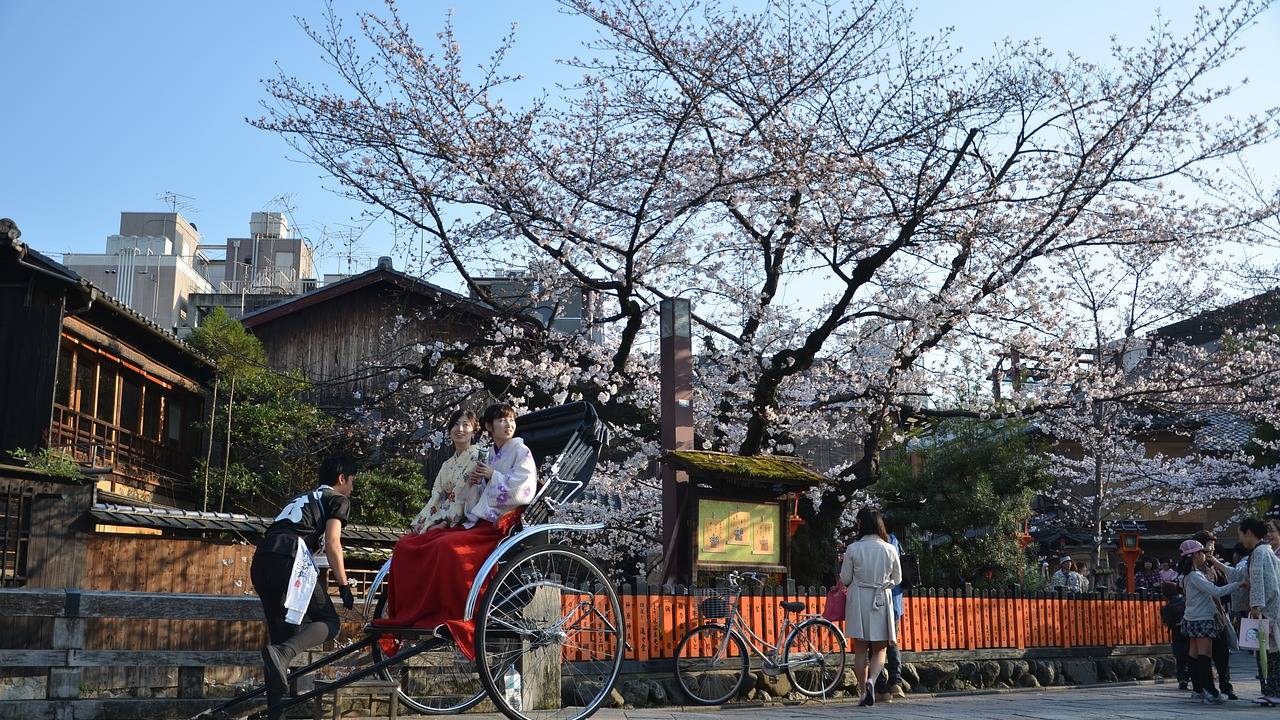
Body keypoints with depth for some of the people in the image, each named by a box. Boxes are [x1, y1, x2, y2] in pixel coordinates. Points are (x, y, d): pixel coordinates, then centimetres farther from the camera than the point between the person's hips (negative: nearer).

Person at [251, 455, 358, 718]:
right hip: (291, 560, -7)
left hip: (261, 560, 7)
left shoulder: (303, 498, 35)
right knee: (329, 622, 0)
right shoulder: (338, 499, 13)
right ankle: (281, 655, -26)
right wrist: (344, 586, 3)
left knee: (282, 632, 14)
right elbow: (332, 543, 0)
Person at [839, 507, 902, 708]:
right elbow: (897, 579, 8)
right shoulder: (890, 550, -3)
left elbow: (844, 579, -2)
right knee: (879, 649, 9)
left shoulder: (853, 549, -8)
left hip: (858, 601, -1)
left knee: (860, 650, 9)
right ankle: (871, 680, -15)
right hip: (882, 601, 1)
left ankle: (864, 691, 9)